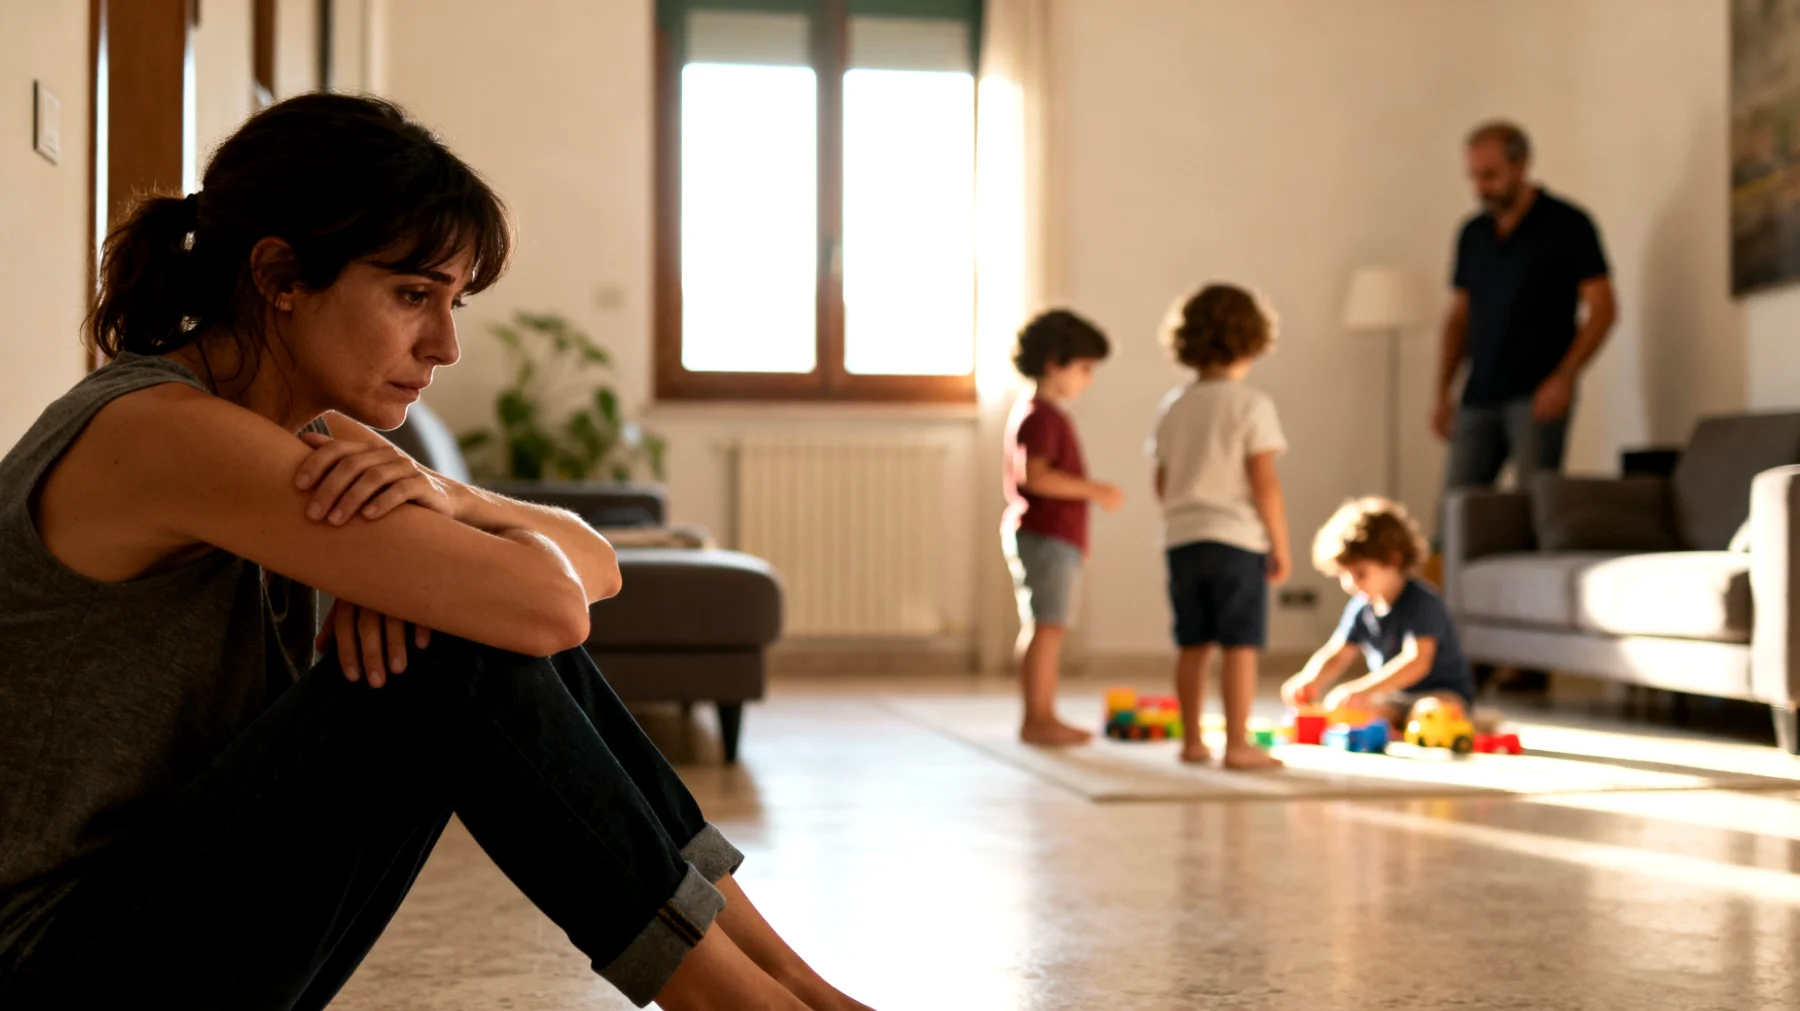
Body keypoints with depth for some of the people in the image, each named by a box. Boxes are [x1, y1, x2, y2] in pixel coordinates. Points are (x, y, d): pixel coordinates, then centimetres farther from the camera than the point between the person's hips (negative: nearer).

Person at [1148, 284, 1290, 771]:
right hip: (1236, 537, -6)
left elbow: (1163, 483, 13)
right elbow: (1264, 483, -13)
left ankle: (1193, 741, 18)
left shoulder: (1173, 406, 8)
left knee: (1193, 645, 12)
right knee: (1241, 645, -2)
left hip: (1182, 537, 6)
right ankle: (1238, 744, -2)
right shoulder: (1252, 404, -9)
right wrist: (1281, 546, -5)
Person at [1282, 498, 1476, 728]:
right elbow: (1335, 656, 7)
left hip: (1444, 694, -8)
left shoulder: (1422, 602, -20)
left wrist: (1362, 689, -42)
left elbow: (1417, 661, -32)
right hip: (1394, 700, 8)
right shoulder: (1360, 607, 2)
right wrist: (1309, 681, -18)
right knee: (1335, 707, -10)